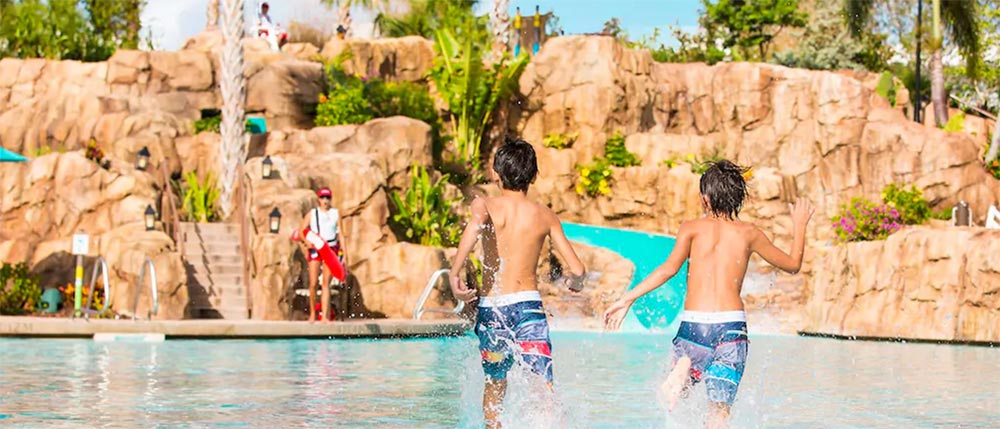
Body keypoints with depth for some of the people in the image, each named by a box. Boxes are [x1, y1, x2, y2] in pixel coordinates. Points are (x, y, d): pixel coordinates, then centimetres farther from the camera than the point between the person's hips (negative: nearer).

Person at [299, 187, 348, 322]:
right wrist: (306, 241, -14)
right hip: (315, 250, 0)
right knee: (313, 284, -3)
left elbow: (340, 234, 8)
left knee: (326, 284, -5)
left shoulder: (336, 213, 9)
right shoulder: (311, 214, 6)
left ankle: (325, 316, -7)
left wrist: (344, 254, 4)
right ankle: (312, 313, 14)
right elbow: (301, 232, 6)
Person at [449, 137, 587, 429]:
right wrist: (574, 282, 30)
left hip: (490, 308, 1)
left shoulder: (485, 205, 4)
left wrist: (455, 272, -25)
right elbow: (577, 269, 7)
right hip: (528, 306, -1)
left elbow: (476, 223, -22)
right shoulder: (545, 216, 8)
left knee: (494, 385, 23)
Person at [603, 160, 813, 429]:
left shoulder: (692, 229, 6)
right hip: (732, 325, 1)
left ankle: (681, 373, -18)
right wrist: (799, 225, 38)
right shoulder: (749, 233, 12)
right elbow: (793, 265, 24)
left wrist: (628, 299, -8)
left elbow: (669, 268, -9)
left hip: (693, 325, -1)